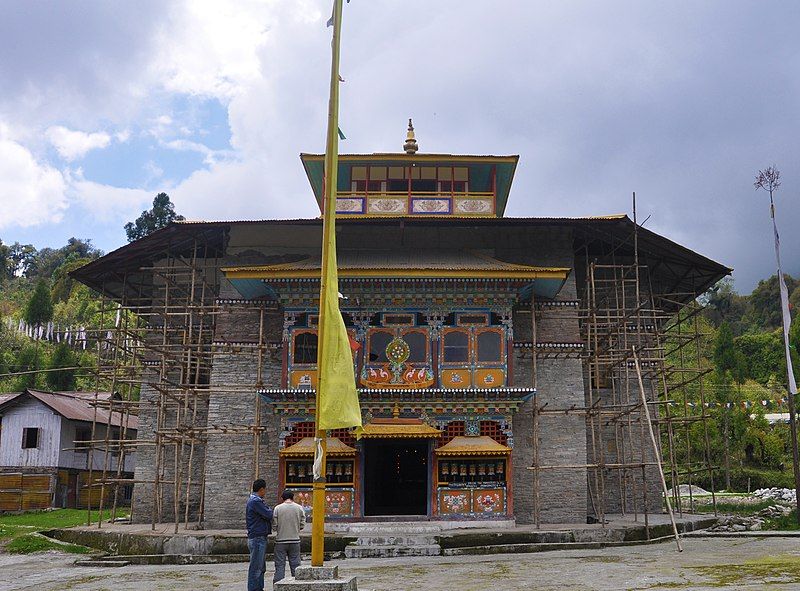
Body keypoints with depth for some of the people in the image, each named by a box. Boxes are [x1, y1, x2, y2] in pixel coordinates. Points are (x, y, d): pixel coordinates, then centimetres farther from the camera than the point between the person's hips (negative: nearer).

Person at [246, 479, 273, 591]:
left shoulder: (256, 500, 18)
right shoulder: (255, 501, -17)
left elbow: (267, 516, 18)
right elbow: (269, 515, -19)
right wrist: (269, 509, 1)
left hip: (260, 538, 11)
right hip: (257, 538, -11)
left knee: (261, 567, 16)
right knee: (256, 568, -5)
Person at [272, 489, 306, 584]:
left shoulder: (277, 508, -4)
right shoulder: (299, 508, 0)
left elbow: (274, 524, -6)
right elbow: (302, 524, 0)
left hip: (281, 541, -1)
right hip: (295, 540, 1)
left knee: (280, 565, 4)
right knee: (295, 565, 8)